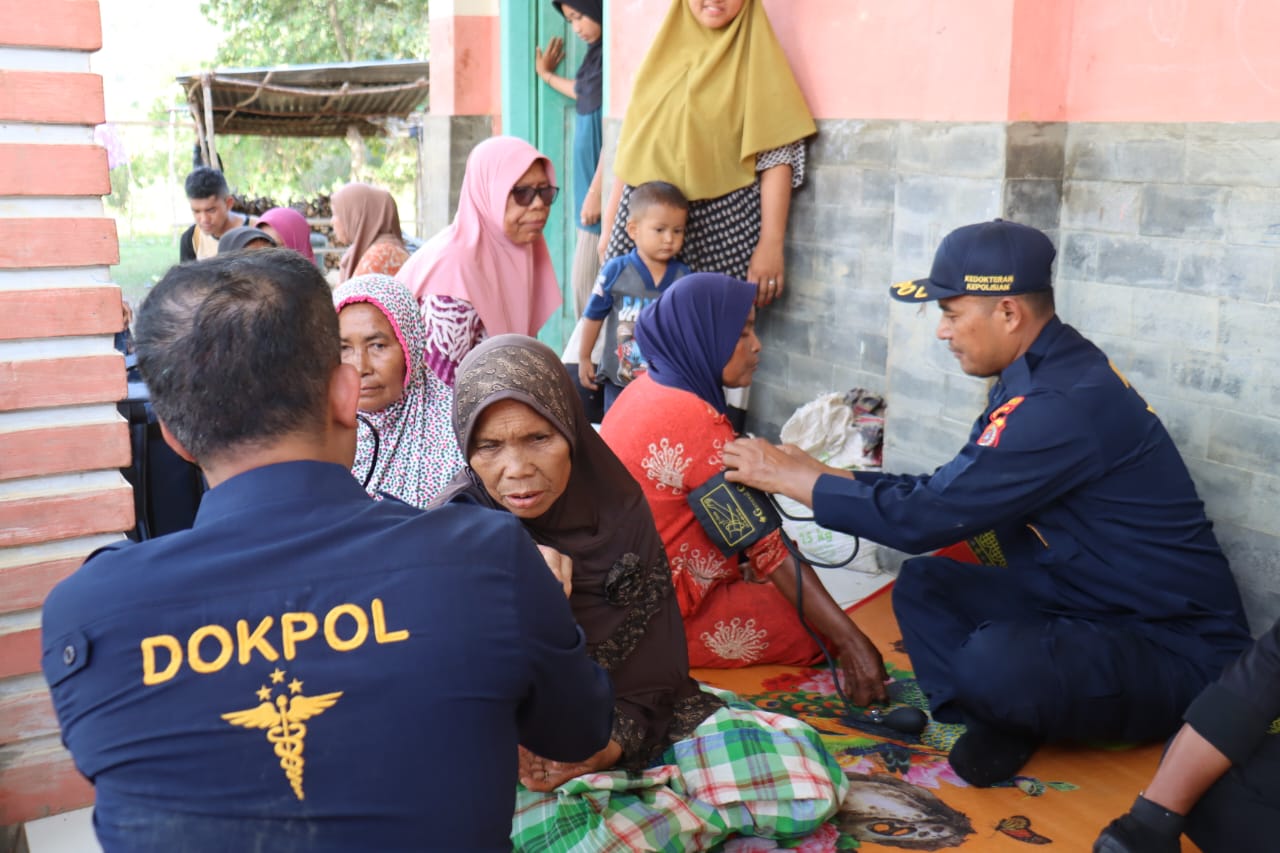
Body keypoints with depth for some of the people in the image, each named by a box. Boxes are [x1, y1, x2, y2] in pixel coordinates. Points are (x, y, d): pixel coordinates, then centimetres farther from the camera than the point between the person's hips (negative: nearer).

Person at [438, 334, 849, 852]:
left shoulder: (617, 509, -6)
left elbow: (653, 671, -3)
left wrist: (608, 745, -21)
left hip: (632, 727, 4)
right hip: (512, 753, -3)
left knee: (801, 766, -11)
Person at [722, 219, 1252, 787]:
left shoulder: (1065, 402, -27)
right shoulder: (1039, 376, 4)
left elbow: (926, 518, -25)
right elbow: (946, 491, 11)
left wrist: (790, 479, -14)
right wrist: (820, 472, 6)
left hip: (1172, 649, -9)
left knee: (994, 662, -34)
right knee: (923, 583, 4)